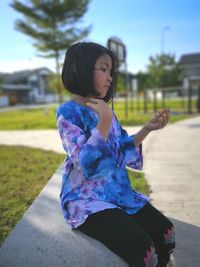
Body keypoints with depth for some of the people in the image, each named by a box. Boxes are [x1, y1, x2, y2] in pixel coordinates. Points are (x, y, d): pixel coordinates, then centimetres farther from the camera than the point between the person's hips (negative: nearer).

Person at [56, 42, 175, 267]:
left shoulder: (105, 110, 9)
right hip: (86, 200, -7)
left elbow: (122, 150, 11)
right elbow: (87, 165, -21)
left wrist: (147, 128, 1)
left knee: (166, 234, 1)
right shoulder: (68, 112, -13)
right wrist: (104, 121, -27)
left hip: (118, 193, 7)